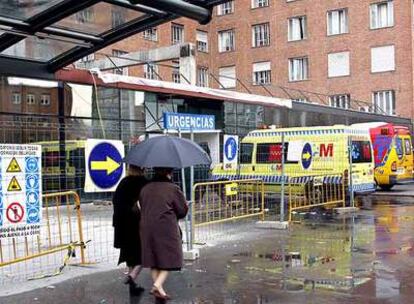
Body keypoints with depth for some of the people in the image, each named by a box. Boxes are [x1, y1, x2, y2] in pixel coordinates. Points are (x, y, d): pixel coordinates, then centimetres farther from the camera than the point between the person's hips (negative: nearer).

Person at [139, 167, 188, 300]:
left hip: (147, 228, 5)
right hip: (167, 228, -5)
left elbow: (143, 208, 15)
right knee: (168, 258, 4)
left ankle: (158, 288, 18)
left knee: (154, 259, 14)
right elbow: (183, 210, -3)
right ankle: (158, 285, -10)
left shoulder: (145, 189, 7)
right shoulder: (173, 189, -9)